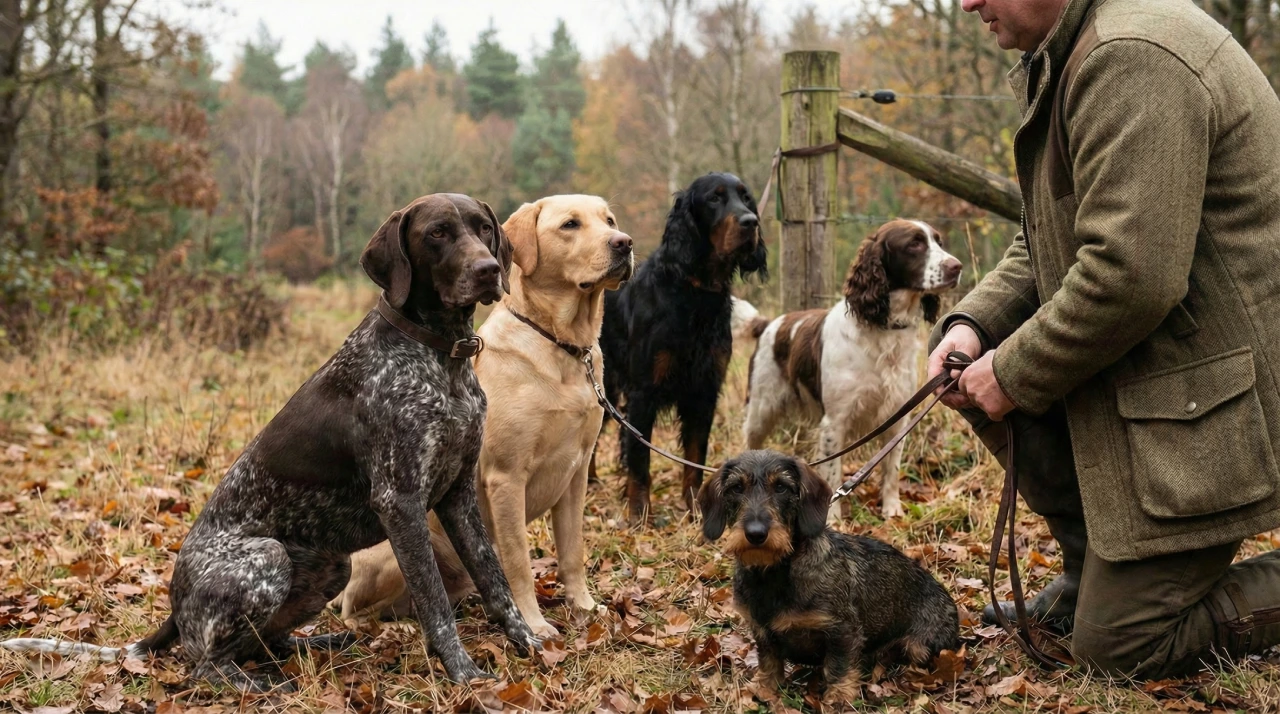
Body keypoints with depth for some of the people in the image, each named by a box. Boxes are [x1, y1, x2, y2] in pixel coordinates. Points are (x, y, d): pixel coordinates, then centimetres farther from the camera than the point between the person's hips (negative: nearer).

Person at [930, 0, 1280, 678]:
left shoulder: (1133, 59, -23)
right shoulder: (1074, 58, 11)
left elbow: (1130, 277, -29)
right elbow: (1047, 245, 18)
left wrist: (1015, 373, -15)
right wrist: (972, 324, 1)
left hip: (1210, 411, -10)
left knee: (1116, 645, -4)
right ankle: (1093, 573, 19)